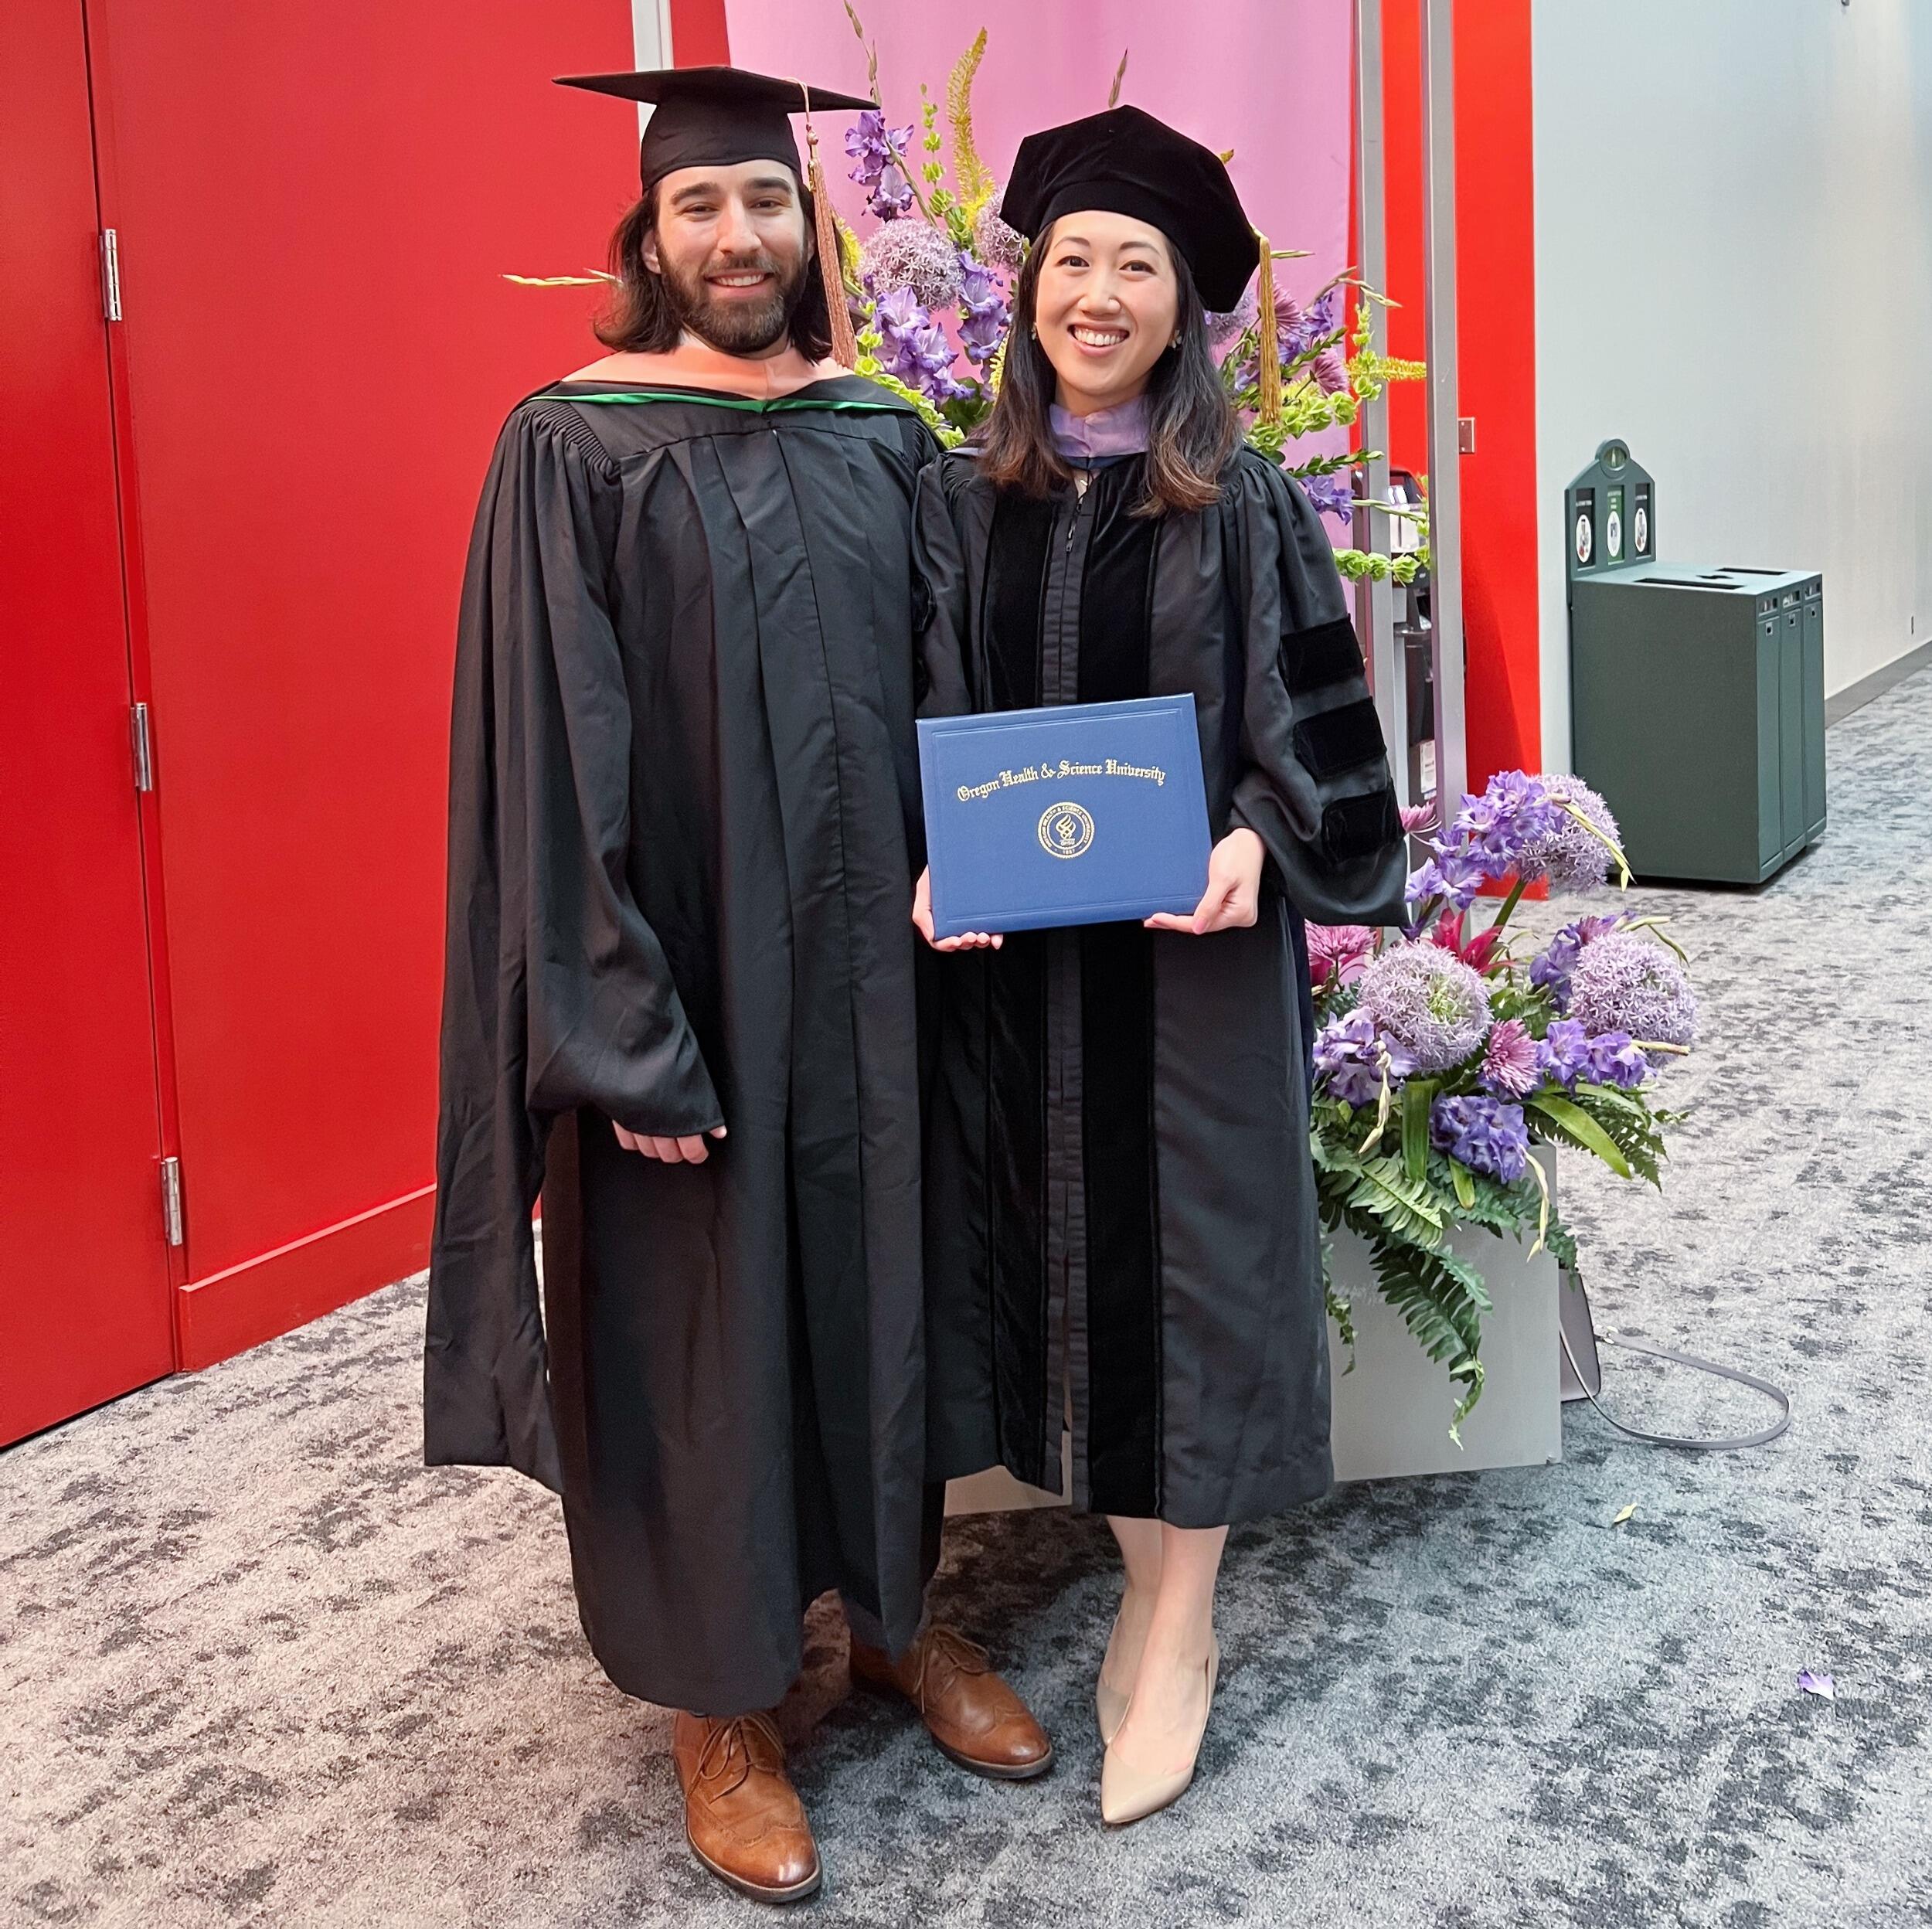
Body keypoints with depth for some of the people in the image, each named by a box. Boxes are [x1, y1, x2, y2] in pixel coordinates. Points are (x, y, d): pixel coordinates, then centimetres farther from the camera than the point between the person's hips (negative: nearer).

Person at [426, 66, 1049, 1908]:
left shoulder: (883, 436, 6)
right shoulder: (574, 447, -8)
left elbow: (941, 695, 10)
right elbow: (560, 757, -13)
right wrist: (620, 1029, -18)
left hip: (872, 963, 4)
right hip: (681, 974, -4)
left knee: (878, 1272, 15)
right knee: (698, 1310, 7)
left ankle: (893, 1605, 37)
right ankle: (720, 1697, 26)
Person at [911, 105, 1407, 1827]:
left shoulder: (1242, 504, -1)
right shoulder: (962, 500, 5)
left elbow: (1302, 720, -1)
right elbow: (927, 717, 4)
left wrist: (1255, 841, -20)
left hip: (1195, 944, -2)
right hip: (1015, 948, 3)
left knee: (1184, 1252, 3)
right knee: (1068, 1250, 9)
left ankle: (1177, 1632, 17)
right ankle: (1153, 1595, 26)